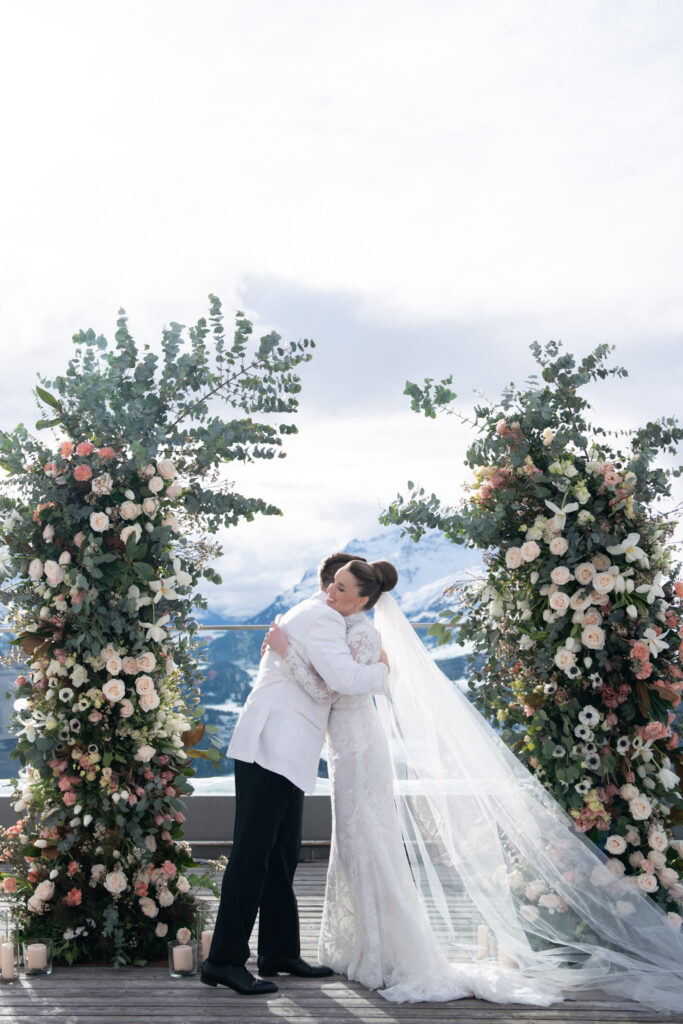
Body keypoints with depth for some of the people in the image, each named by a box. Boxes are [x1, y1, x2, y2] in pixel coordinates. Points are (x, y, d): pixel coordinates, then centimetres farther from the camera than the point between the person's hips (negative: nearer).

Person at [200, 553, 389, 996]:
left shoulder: (306, 613, 23)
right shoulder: (324, 618, -9)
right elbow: (345, 677, -22)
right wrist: (380, 668, -3)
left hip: (284, 754, 10)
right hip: (271, 748, -10)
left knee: (283, 855, 12)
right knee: (254, 852, -9)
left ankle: (281, 951, 19)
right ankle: (225, 960, -6)